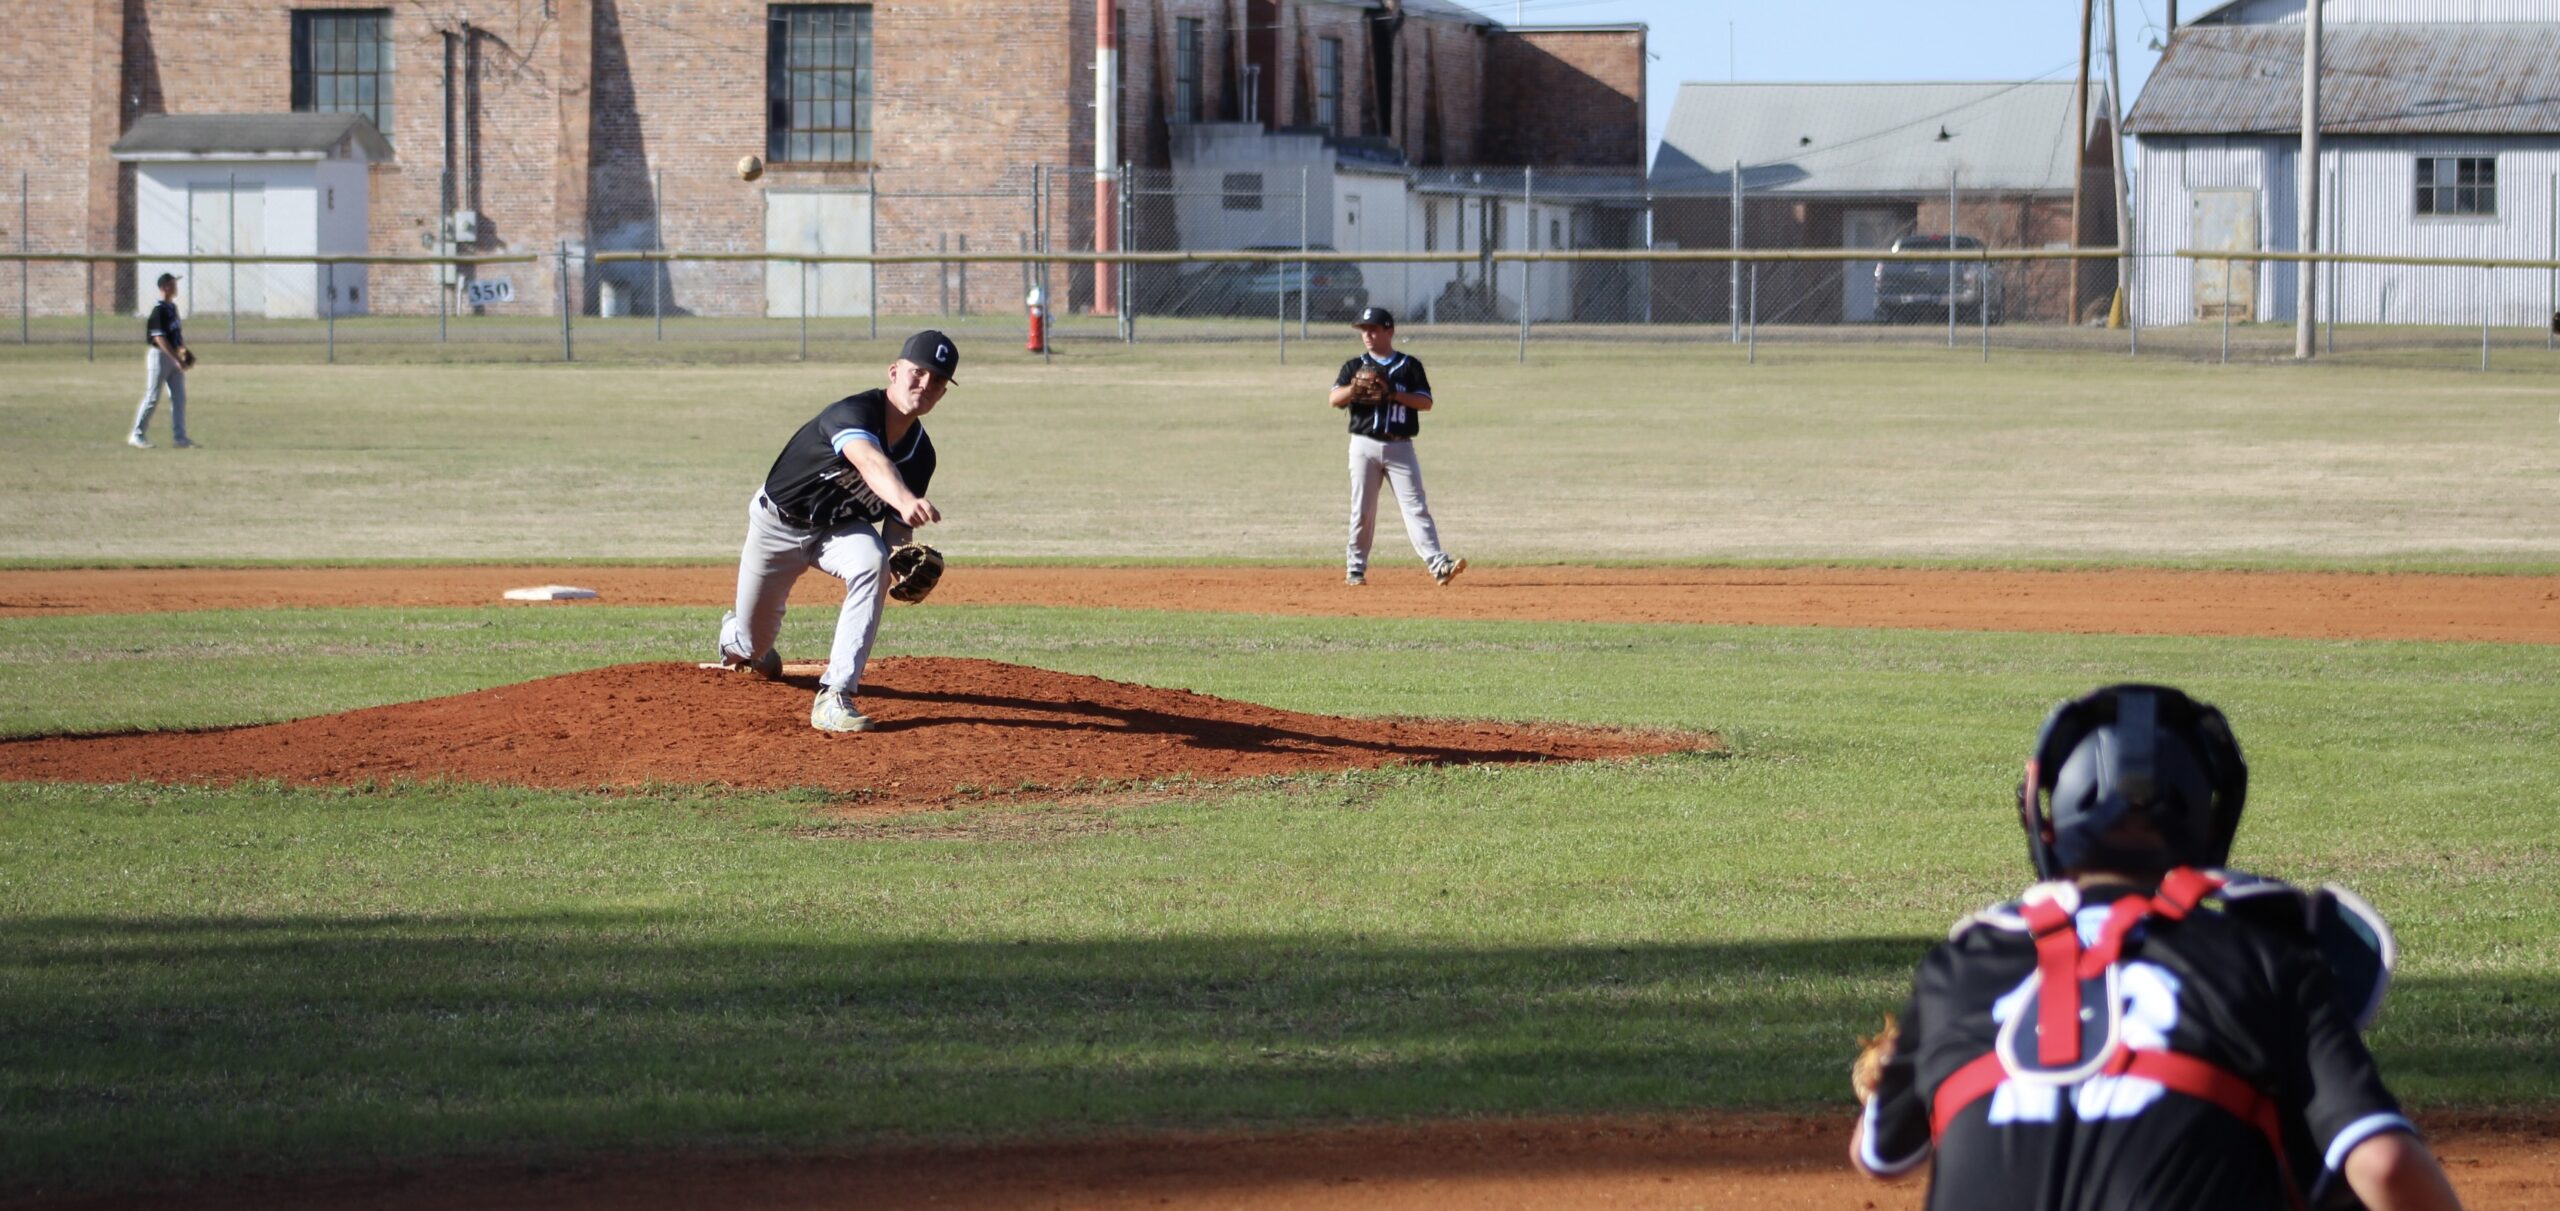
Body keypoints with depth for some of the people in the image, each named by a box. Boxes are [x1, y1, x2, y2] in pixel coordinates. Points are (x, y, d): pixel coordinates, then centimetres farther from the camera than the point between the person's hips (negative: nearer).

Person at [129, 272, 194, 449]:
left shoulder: (173, 307, 11)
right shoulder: (158, 310, -17)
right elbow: (159, 338, -22)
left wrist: (184, 351, 7)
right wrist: (177, 359, -25)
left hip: (173, 356, 9)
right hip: (159, 355, -9)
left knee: (179, 398, 6)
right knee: (152, 398, -3)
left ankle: (179, 437, 9)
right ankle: (137, 435, 7)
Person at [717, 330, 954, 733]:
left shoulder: (920, 453, -14)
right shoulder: (853, 413, -34)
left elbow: (897, 530, -6)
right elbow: (871, 463, -57)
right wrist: (904, 500, -78)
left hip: (841, 529, 3)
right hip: (777, 524, -3)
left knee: (872, 563, -33)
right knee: (754, 643, 11)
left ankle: (834, 697, -32)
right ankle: (735, 635, 55)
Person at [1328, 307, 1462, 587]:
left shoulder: (1409, 365, 7)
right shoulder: (1355, 367, 9)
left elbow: (1426, 403, -1)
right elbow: (1334, 399, -4)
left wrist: (1394, 394, -15)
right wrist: (1355, 388, -23)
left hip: (1400, 447, -1)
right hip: (1365, 445, 1)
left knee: (1415, 507, -9)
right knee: (1362, 510, 4)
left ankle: (1438, 564, -18)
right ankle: (1355, 567, 14)